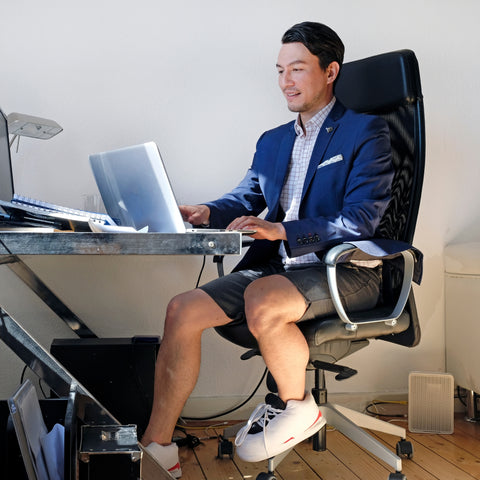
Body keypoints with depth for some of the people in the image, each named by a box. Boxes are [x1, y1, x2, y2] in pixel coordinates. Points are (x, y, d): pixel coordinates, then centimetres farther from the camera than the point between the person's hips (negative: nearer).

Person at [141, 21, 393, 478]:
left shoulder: (365, 131, -3)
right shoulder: (273, 141, 20)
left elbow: (362, 220, -14)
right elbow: (244, 199, 18)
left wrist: (280, 230, -22)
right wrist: (207, 213, -6)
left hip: (345, 272, -6)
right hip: (275, 267, 7)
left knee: (261, 301, -35)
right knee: (182, 310, -12)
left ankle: (296, 406, -6)